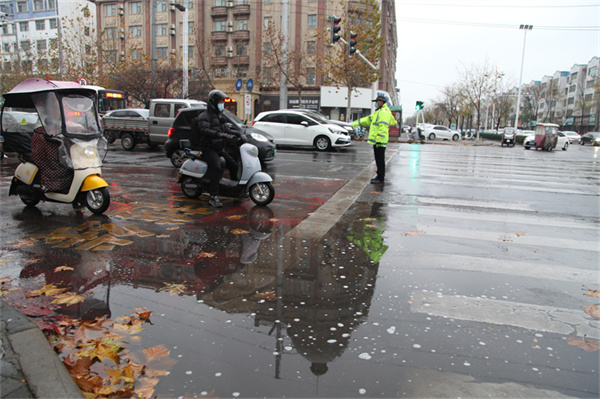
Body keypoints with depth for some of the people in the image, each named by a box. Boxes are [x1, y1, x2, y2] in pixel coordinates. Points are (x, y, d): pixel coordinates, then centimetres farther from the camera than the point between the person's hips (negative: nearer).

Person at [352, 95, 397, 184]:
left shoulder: (384, 112, -13)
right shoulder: (379, 111, 21)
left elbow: (383, 127, -22)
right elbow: (368, 119, 28)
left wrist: (379, 139, -27)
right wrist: (355, 123, 27)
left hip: (380, 141, -10)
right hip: (376, 140, 10)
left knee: (380, 159, -7)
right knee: (378, 159, 15)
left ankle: (380, 178, -4)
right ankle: (380, 176, 24)